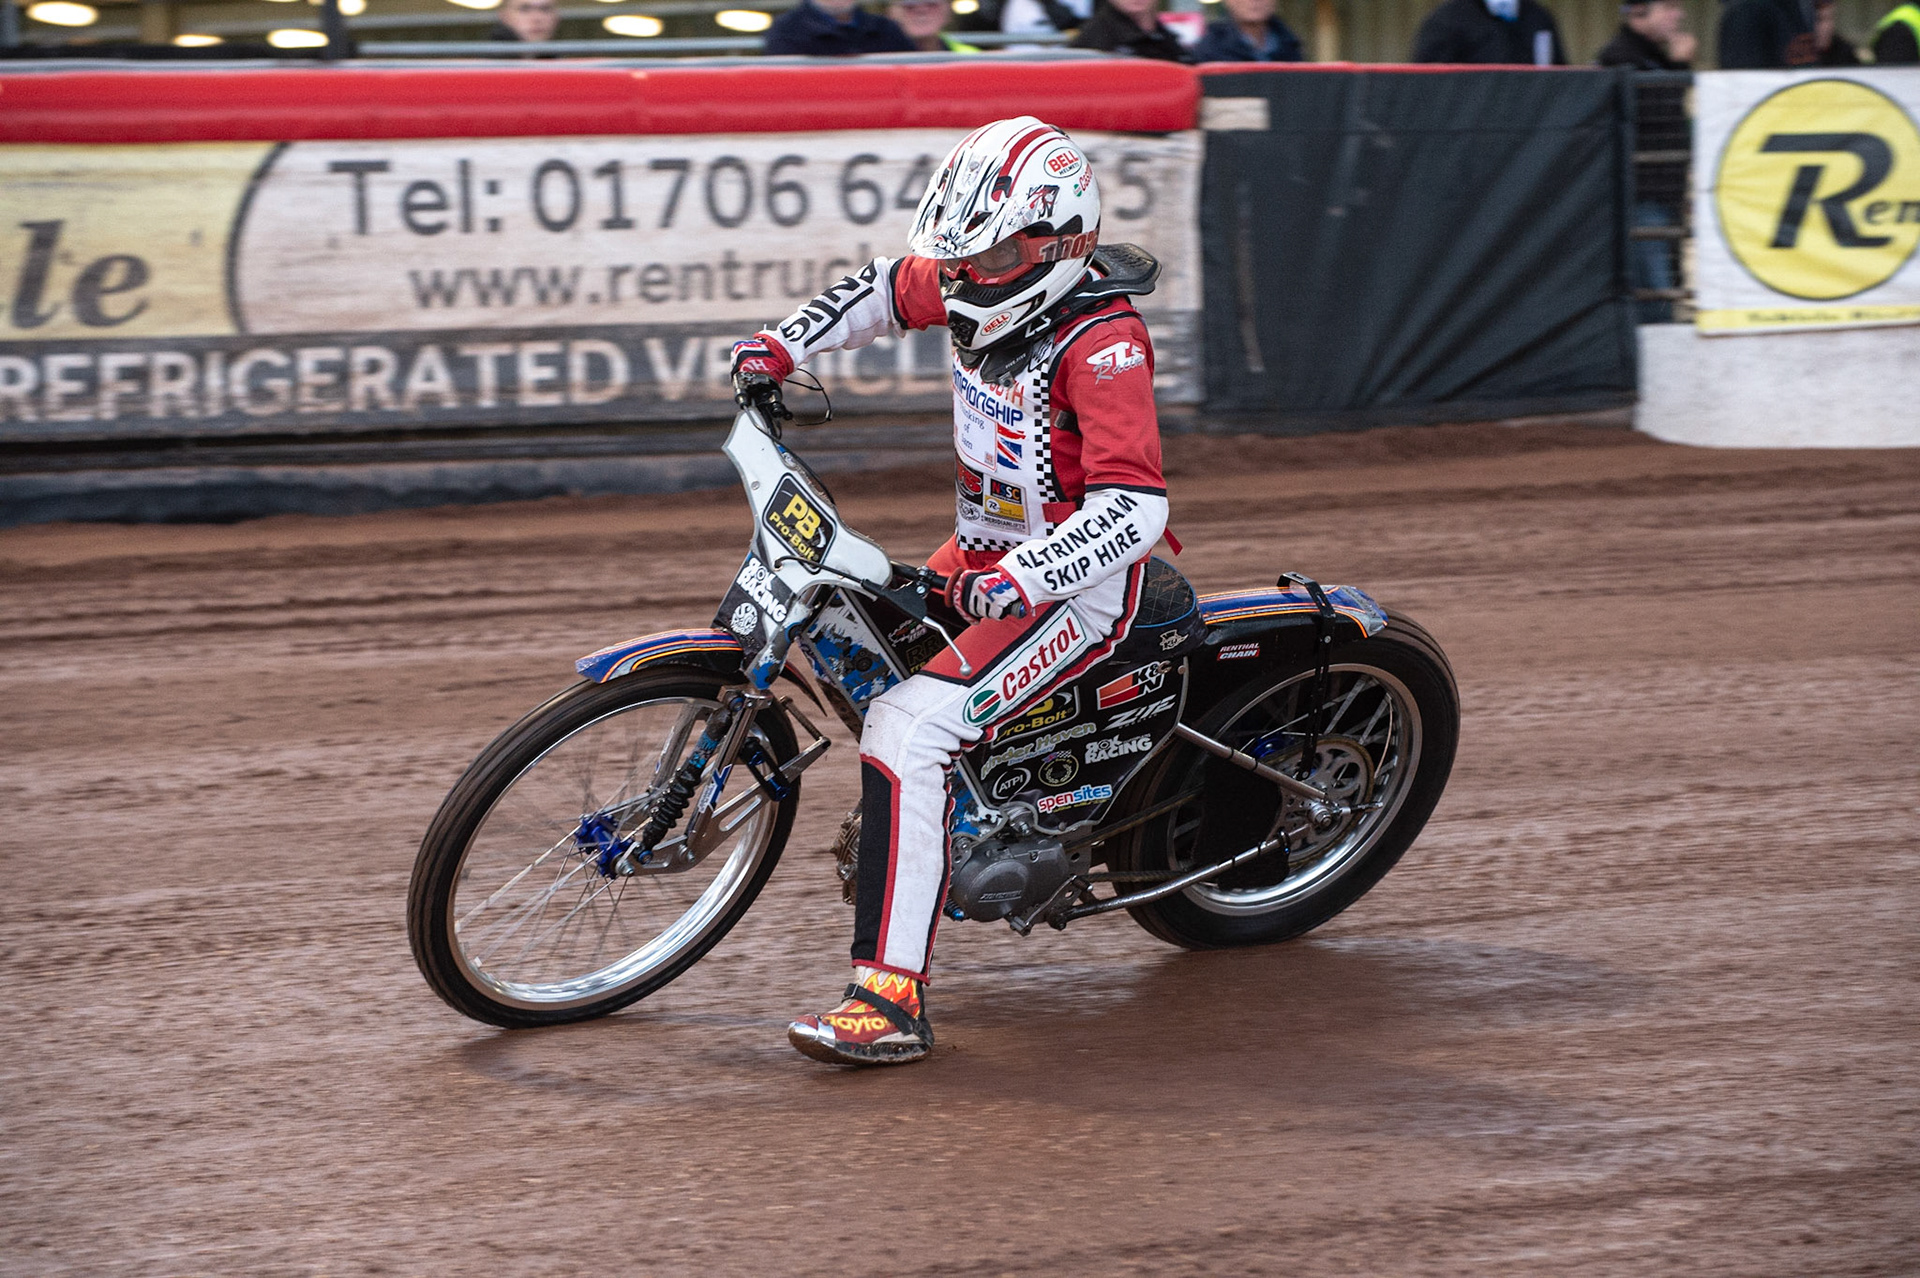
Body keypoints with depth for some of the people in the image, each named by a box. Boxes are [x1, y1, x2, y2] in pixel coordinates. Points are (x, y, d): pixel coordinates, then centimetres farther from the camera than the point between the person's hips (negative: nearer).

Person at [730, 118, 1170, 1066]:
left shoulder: (1100, 341, -25)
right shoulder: (980, 290, -1)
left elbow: (1134, 505, -34)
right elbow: (890, 287, 22)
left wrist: (1017, 579, -42)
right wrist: (782, 345, 12)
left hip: (1079, 581, -10)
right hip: (988, 546, 10)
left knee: (907, 726, -27)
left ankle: (893, 996, -32)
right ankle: (894, 845, 47)